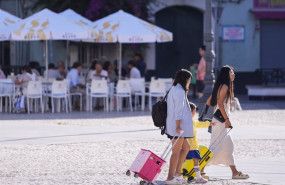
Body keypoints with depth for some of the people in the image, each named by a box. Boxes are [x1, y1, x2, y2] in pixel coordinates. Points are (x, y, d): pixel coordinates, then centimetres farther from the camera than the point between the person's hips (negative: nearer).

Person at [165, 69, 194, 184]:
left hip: (174, 126, 10)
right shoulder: (180, 91, -14)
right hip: (177, 126, -10)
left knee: (186, 147, 19)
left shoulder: (174, 90, 17)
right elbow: (178, 110, -20)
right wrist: (178, 126, -22)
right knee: (176, 151, -4)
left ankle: (177, 173, 19)